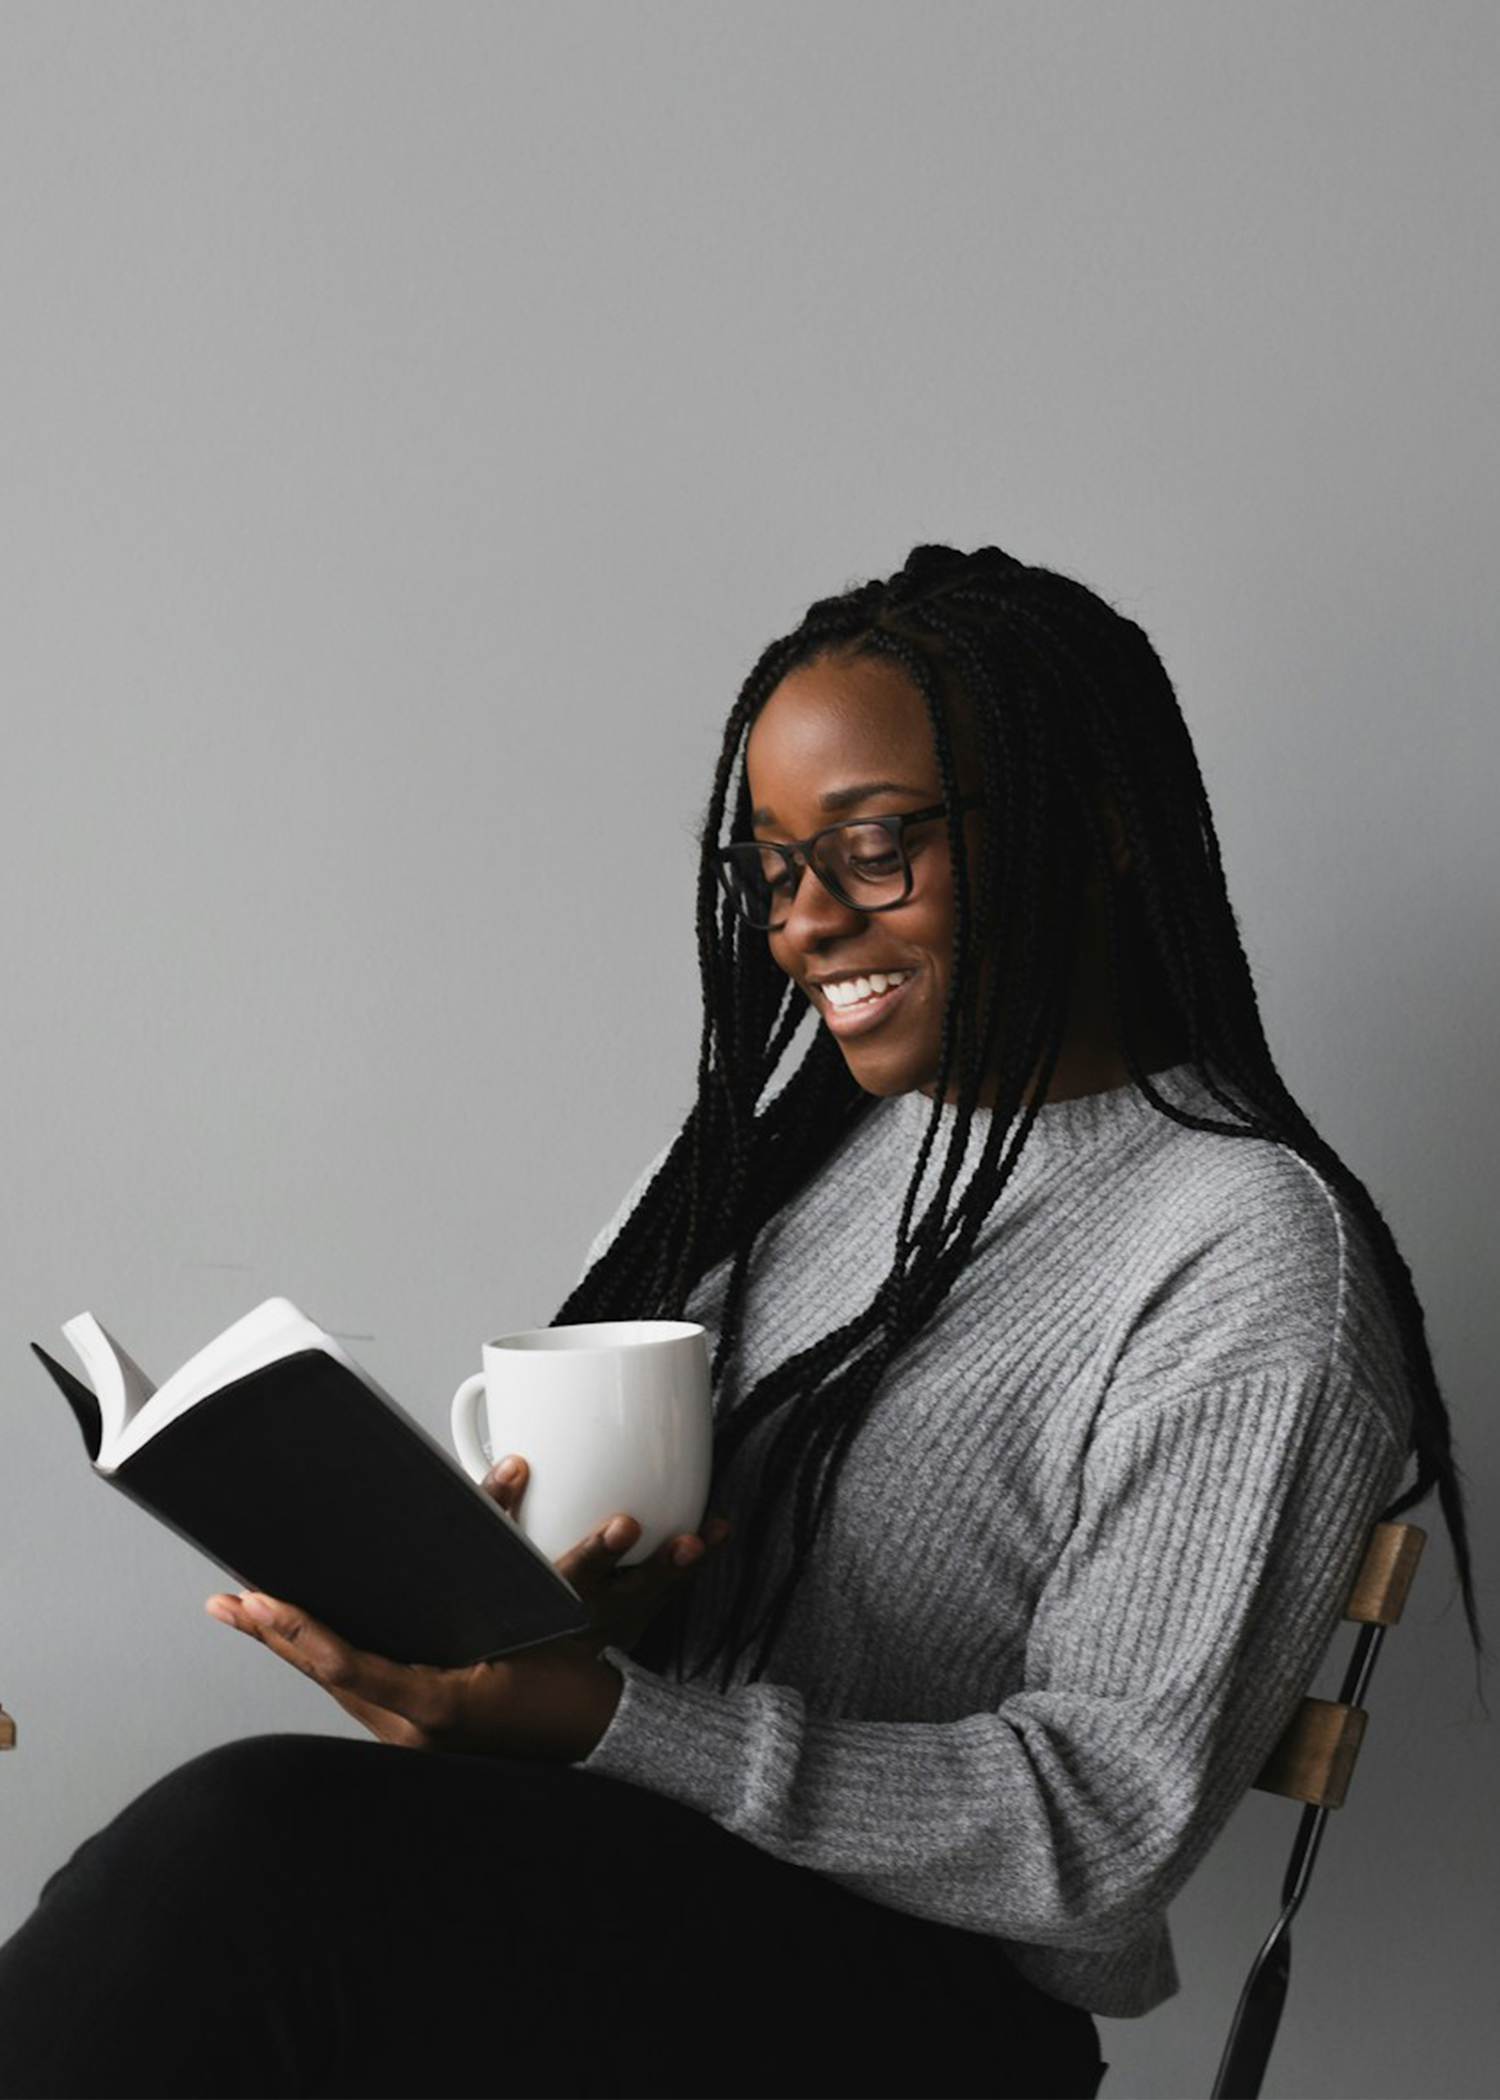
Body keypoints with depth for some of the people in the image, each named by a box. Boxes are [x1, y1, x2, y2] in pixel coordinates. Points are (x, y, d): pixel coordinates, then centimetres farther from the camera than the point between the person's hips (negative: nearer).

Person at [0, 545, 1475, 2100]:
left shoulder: (1253, 1264, -12)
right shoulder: (796, 1106, 11)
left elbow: (1103, 1829, -16)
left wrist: (596, 1720, -24)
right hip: (619, 1861, 6)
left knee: (245, 1848, -31)